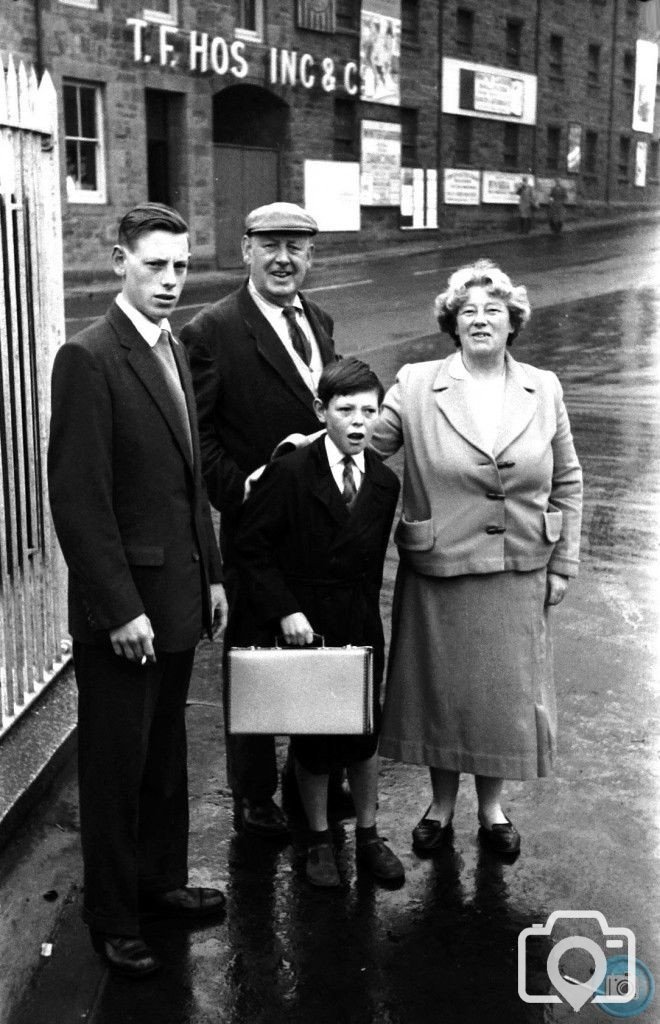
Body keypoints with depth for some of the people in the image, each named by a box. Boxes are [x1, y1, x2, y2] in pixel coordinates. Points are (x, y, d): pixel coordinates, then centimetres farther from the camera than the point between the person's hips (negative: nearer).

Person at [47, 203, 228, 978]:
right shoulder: (88, 359, -15)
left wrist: (211, 574, 13)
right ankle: (112, 918, 22)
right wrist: (119, 608, -19)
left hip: (178, 594, 8)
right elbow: (78, 497, -19)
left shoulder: (172, 352, 11)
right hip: (124, 604, -7)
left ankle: (162, 878, 36)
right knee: (115, 766, 7)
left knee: (165, 752, 19)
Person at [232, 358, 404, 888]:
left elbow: (373, 560, 9)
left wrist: (364, 616, 5)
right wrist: (284, 610, -17)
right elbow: (251, 546, -11)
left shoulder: (385, 482, 0)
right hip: (300, 624, -3)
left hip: (359, 625, 3)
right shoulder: (289, 472, -12)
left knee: (364, 732, 9)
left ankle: (368, 835, 28)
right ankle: (319, 840, 26)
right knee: (311, 739, 7)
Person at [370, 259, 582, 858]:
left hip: (519, 577, 1)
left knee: (507, 691, 11)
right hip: (438, 574, -1)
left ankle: (492, 807, 33)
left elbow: (568, 482, 6)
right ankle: (441, 803, 33)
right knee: (439, 689, 11)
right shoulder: (415, 387, -5)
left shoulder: (544, 390, 1)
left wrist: (563, 564, 4)